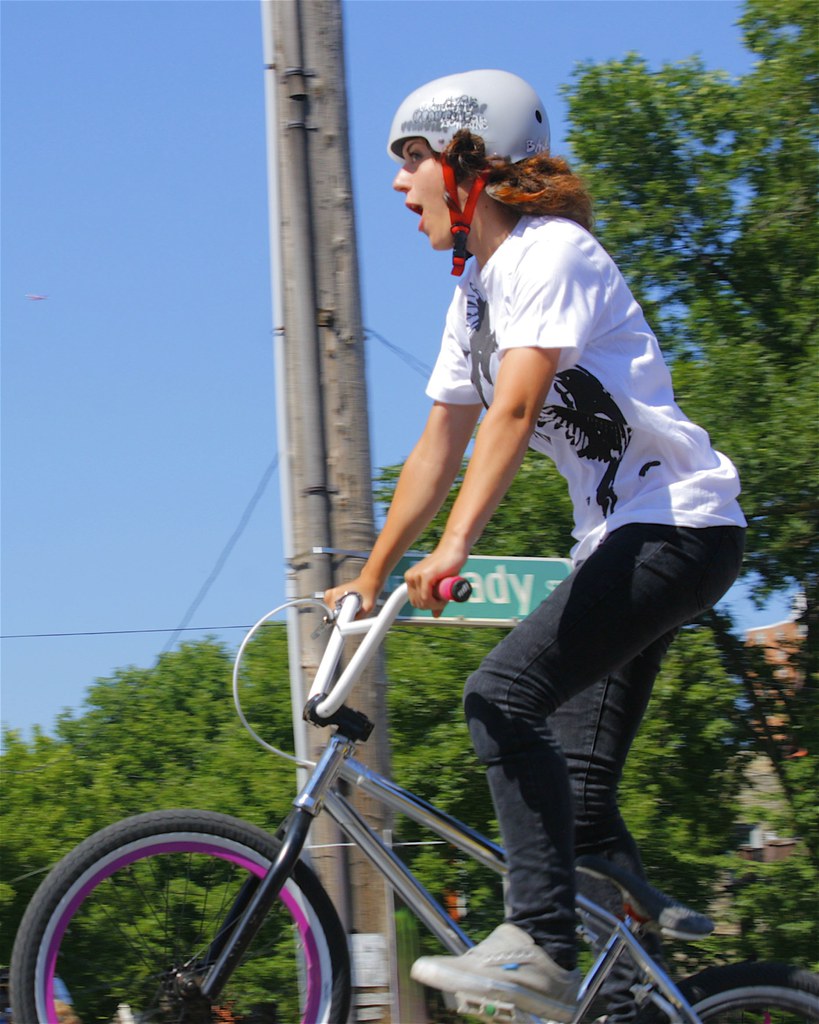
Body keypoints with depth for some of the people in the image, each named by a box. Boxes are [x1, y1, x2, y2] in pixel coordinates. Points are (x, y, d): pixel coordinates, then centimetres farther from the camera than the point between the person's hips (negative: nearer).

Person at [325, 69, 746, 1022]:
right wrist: (371, 574, 15)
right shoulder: (476, 290, 15)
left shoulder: (551, 252, -13)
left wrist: (454, 549, -33)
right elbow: (441, 444, 17)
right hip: (620, 538, 10)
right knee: (579, 783, 7)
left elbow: (515, 409, -25)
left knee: (504, 696, -23)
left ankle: (539, 944, -24)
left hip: (681, 527, -10)